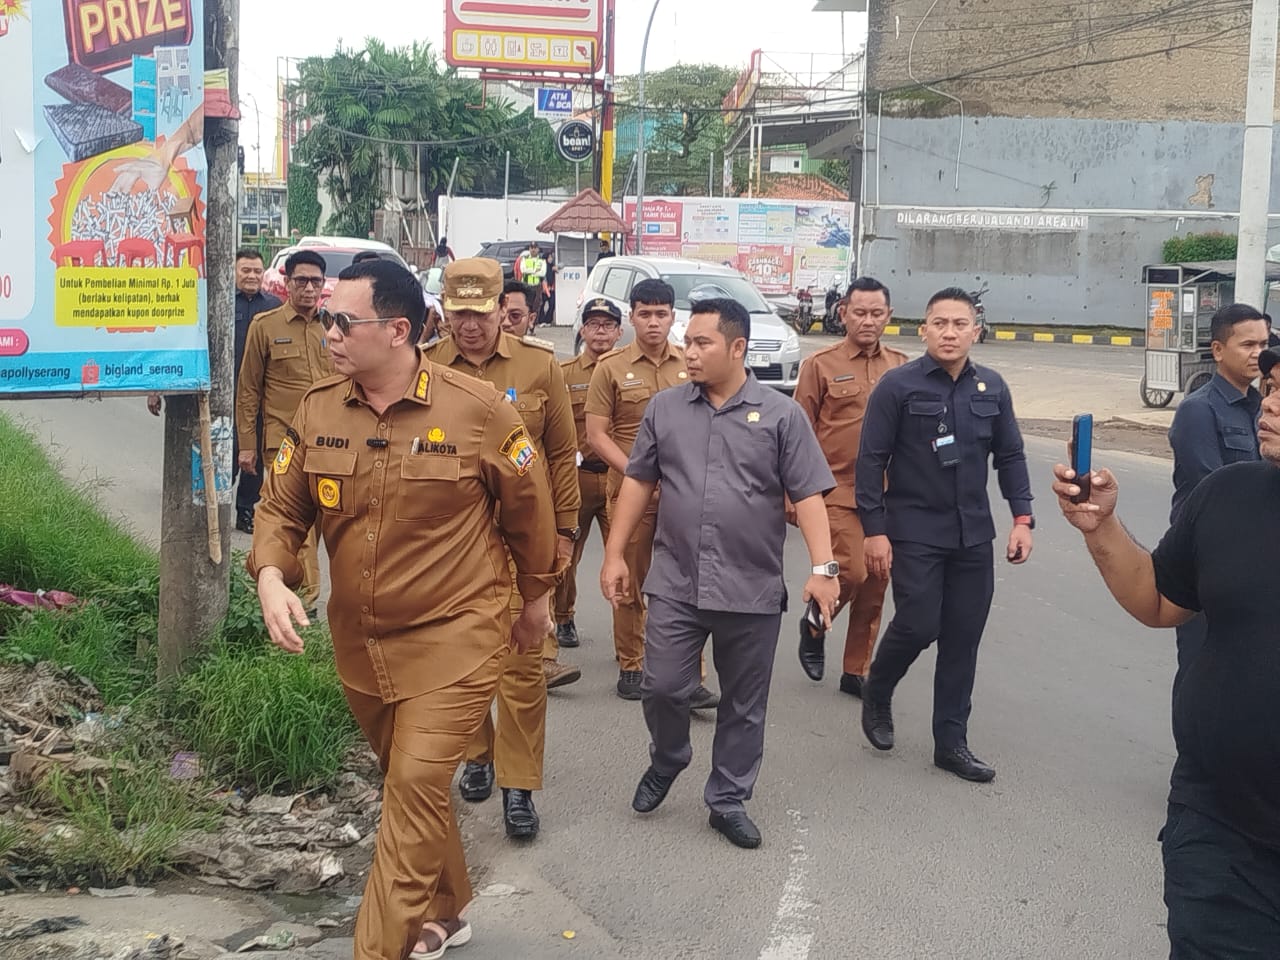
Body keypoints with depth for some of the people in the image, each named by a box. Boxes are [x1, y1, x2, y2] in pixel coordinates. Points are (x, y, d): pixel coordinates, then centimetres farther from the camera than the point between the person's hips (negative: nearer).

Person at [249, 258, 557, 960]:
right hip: (359, 639, 5)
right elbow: (281, 507, 5)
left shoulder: (478, 410, -14)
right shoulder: (317, 409, -3)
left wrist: (535, 598, 10)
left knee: (416, 785, -12)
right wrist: (271, 577, -15)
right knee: (408, 782, 20)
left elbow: (529, 508, -1)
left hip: (454, 635, -5)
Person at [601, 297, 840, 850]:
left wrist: (823, 568, -14)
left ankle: (728, 801, 25)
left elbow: (807, 496, -5)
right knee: (662, 688, 3)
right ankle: (666, 762, 33)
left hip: (753, 590, -1)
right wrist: (615, 555, 7)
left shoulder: (781, 415, -2)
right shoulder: (665, 408, 5)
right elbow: (638, 482, 10)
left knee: (744, 705, 9)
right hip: (675, 584, 2)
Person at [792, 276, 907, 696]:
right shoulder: (821, 365, -1)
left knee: (876, 585, 7)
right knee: (852, 572, -14)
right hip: (837, 491, -4)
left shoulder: (901, 367, 9)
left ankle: (857, 671, 21)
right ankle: (814, 626, 18)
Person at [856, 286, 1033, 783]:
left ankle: (951, 741, 18)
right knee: (918, 625, -9)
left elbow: (1010, 457, 13)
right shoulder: (898, 385, -7)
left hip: (973, 534, 4)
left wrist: (1022, 518, 3)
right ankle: (876, 694, 22)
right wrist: (875, 531, -10)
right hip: (914, 532, -4)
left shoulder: (992, 388, 6)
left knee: (963, 638, 6)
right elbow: (871, 460, -7)